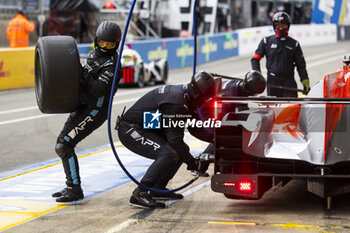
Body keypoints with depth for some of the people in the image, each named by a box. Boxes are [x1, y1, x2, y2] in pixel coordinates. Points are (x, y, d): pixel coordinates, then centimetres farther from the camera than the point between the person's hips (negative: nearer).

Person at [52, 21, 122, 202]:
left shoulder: (112, 64, -17)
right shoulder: (96, 53, 11)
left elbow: (97, 89, -25)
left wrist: (81, 74, -21)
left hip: (94, 111, -10)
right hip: (82, 107, 10)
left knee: (65, 145, -15)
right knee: (62, 143, 13)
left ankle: (75, 189, -11)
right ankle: (71, 187, 21)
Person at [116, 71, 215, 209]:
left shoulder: (182, 93, 5)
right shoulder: (176, 103, -26)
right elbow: (175, 139, -25)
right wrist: (194, 163, -17)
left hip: (146, 128, 10)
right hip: (130, 130, -10)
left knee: (182, 150, 7)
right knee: (168, 154, -26)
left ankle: (158, 189, 14)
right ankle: (139, 194, -23)